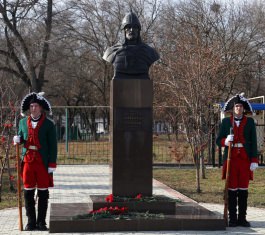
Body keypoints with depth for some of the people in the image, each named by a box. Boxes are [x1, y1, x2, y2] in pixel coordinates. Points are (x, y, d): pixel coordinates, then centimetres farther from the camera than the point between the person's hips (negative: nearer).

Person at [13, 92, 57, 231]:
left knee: (43, 193, 2)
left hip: (43, 162, -3)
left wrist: (52, 165, -9)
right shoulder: (23, 122, 10)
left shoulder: (49, 124, -1)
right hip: (27, 161, 3)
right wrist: (17, 139, -3)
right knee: (28, 192, 4)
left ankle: (41, 222, 10)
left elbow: (53, 146, -3)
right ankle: (31, 222, 13)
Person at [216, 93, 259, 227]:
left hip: (245, 160, 0)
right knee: (232, 190, 0)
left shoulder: (250, 122, 6)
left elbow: (253, 142, 2)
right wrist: (226, 141, -17)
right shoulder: (226, 122, 6)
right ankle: (232, 219, 5)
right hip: (231, 159, 0)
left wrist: (254, 160, -5)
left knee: (243, 190, 3)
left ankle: (242, 218, 8)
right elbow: (218, 141, 6)